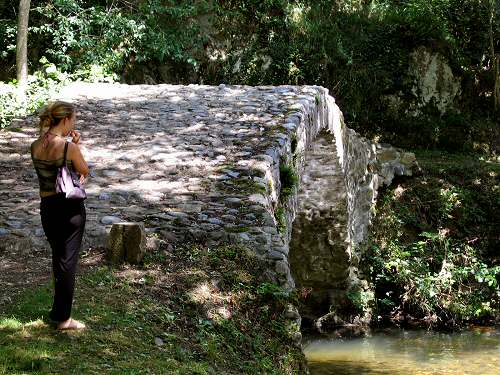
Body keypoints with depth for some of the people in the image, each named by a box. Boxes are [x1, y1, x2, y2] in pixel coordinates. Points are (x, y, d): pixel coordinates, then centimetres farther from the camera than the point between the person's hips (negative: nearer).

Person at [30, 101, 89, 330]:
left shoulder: (35, 146, -2)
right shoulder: (69, 147, -19)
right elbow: (84, 171, -4)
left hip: (47, 206, 5)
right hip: (71, 208, -5)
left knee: (57, 256, 22)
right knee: (68, 260, 4)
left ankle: (61, 302, 37)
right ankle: (62, 317, 8)